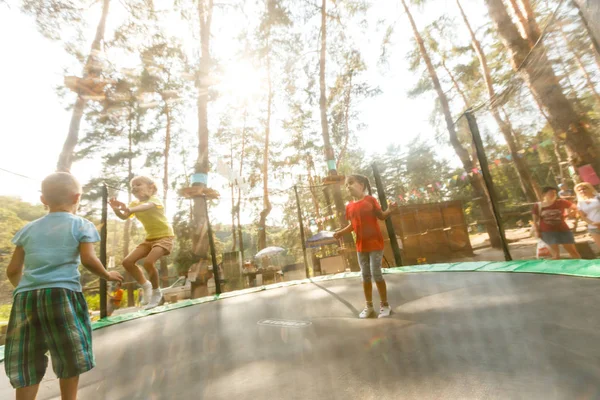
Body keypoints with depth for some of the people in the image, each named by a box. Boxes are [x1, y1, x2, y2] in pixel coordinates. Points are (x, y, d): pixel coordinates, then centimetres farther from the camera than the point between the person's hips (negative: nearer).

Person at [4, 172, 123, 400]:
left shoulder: (28, 229, 15)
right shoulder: (82, 225, 0)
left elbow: (13, 270, 15)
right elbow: (89, 260, -9)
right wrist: (108, 275, 8)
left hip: (25, 296, 5)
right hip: (62, 293, -4)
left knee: (28, 363, 13)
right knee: (71, 358, 11)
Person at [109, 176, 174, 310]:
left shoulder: (154, 199, -13)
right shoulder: (135, 203, 9)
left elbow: (146, 206, -38)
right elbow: (123, 217, -7)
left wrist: (130, 209, -56)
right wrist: (116, 209, -28)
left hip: (164, 237, -8)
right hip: (149, 238, 8)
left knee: (148, 262, -26)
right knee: (127, 262, -2)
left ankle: (156, 292, -2)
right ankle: (146, 286, 17)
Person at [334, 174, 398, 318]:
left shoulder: (370, 199, -7)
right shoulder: (349, 206, 4)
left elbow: (381, 216, -2)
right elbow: (352, 225, 10)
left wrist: (390, 210, -21)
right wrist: (340, 232, -3)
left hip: (375, 242, -4)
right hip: (361, 245, 5)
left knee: (376, 273, -4)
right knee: (365, 275, 10)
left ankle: (385, 305, 15)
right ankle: (369, 306, 23)